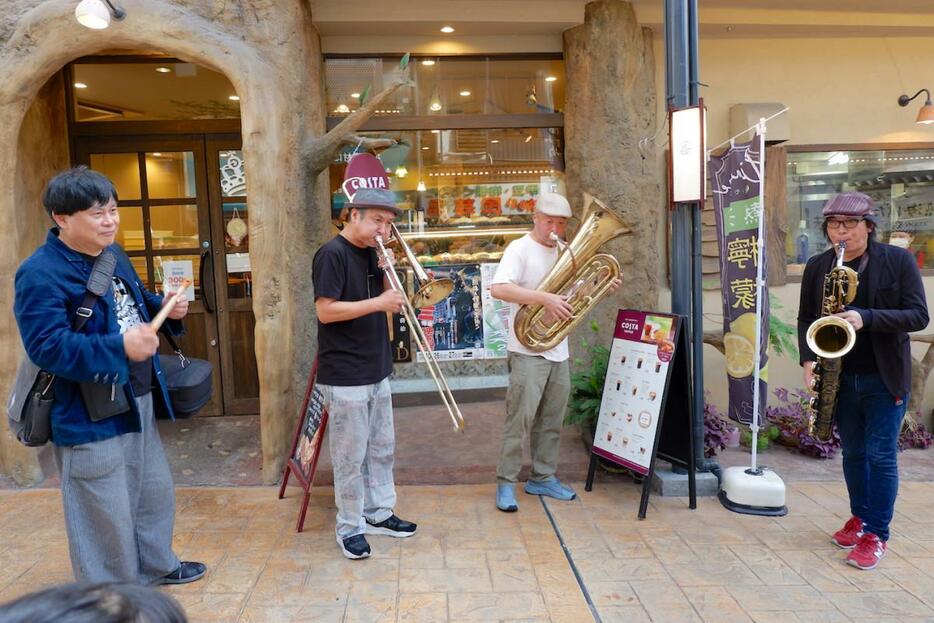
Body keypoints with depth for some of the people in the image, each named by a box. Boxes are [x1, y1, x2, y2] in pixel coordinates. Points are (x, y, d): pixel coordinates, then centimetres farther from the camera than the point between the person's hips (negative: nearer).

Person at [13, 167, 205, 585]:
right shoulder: (41, 274, -19)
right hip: (90, 417, -9)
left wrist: (167, 309, -1)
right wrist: (120, 348, -34)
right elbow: (47, 347, -26)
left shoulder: (113, 255, 9)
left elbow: (137, 306, 21)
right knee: (107, 515, 5)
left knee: (155, 490, 22)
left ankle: (156, 566, 43)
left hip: (139, 401, 9)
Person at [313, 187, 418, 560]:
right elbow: (325, 311, -20)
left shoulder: (370, 253, 11)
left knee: (382, 447, 16)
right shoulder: (332, 254, -13)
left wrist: (387, 273, -4)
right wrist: (379, 303, -23)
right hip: (345, 376, -8)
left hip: (377, 371, 8)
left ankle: (378, 513, 31)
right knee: (351, 456, 3)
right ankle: (350, 527, 18)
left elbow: (385, 298, 14)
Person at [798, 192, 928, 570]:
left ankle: (876, 534, 12)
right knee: (853, 452, 15)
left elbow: (918, 315, -12)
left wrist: (866, 318, -26)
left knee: (880, 455, 1)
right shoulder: (816, 267, 1)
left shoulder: (898, 261, -8)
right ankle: (860, 517, 31)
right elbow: (806, 318, 7)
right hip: (840, 376, 3)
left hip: (885, 377, -3)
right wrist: (808, 360, -8)